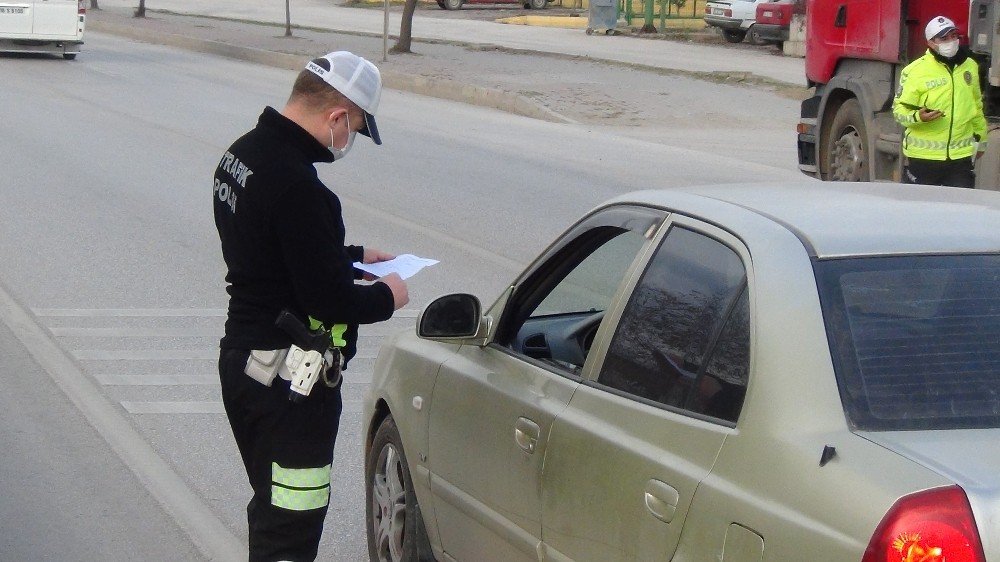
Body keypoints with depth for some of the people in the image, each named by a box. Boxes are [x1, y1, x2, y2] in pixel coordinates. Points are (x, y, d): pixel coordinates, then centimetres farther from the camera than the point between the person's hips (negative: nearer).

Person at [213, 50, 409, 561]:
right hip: (289, 379, -10)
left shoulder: (242, 154, 6)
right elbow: (330, 301, -25)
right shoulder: (295, 185, -26)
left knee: (272, 508, 24)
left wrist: (354, 256, 20)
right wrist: (386, 296, -7)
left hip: (242, 354, 10)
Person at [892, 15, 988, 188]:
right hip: (923, 156, -4)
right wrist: (918, 117, -25)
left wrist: (980, 138, 27)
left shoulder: (970, 66, 10)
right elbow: (899, 109, -4)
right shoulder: (915, 71, -7)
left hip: (962, 155, 4)